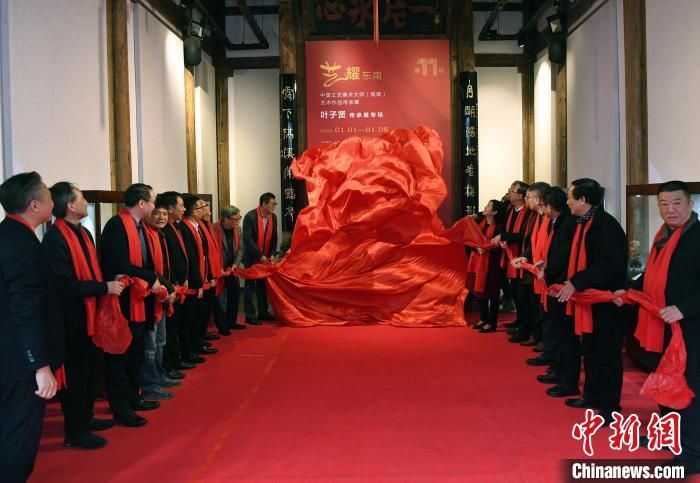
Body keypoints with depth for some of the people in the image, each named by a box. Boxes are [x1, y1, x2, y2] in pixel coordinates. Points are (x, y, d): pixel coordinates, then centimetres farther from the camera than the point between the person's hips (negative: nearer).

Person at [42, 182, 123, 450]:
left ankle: (84, 418, 34)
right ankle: (74, 431, 14)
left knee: (89, 368, 19)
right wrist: (105, 287, -20)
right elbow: (66, 285, -25)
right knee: (75, 373, 2)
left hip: (90, 314, 9)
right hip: (72, 318, -9)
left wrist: (111, 280, 1)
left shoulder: (83, 233, 9)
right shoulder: (55, 239, -21)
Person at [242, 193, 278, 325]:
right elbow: (247, 238, -21)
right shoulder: (250, 216, -18)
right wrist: (259, 256, -20)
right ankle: (250, 315, 9)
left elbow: (274, 237, 6)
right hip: (251, 257, -5)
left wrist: (272, 254, -5)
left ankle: (262, 312, 24)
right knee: (250, 286, 3)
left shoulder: (273, 217, 0)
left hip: (265, 257, 6)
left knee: (262, 284, 13)